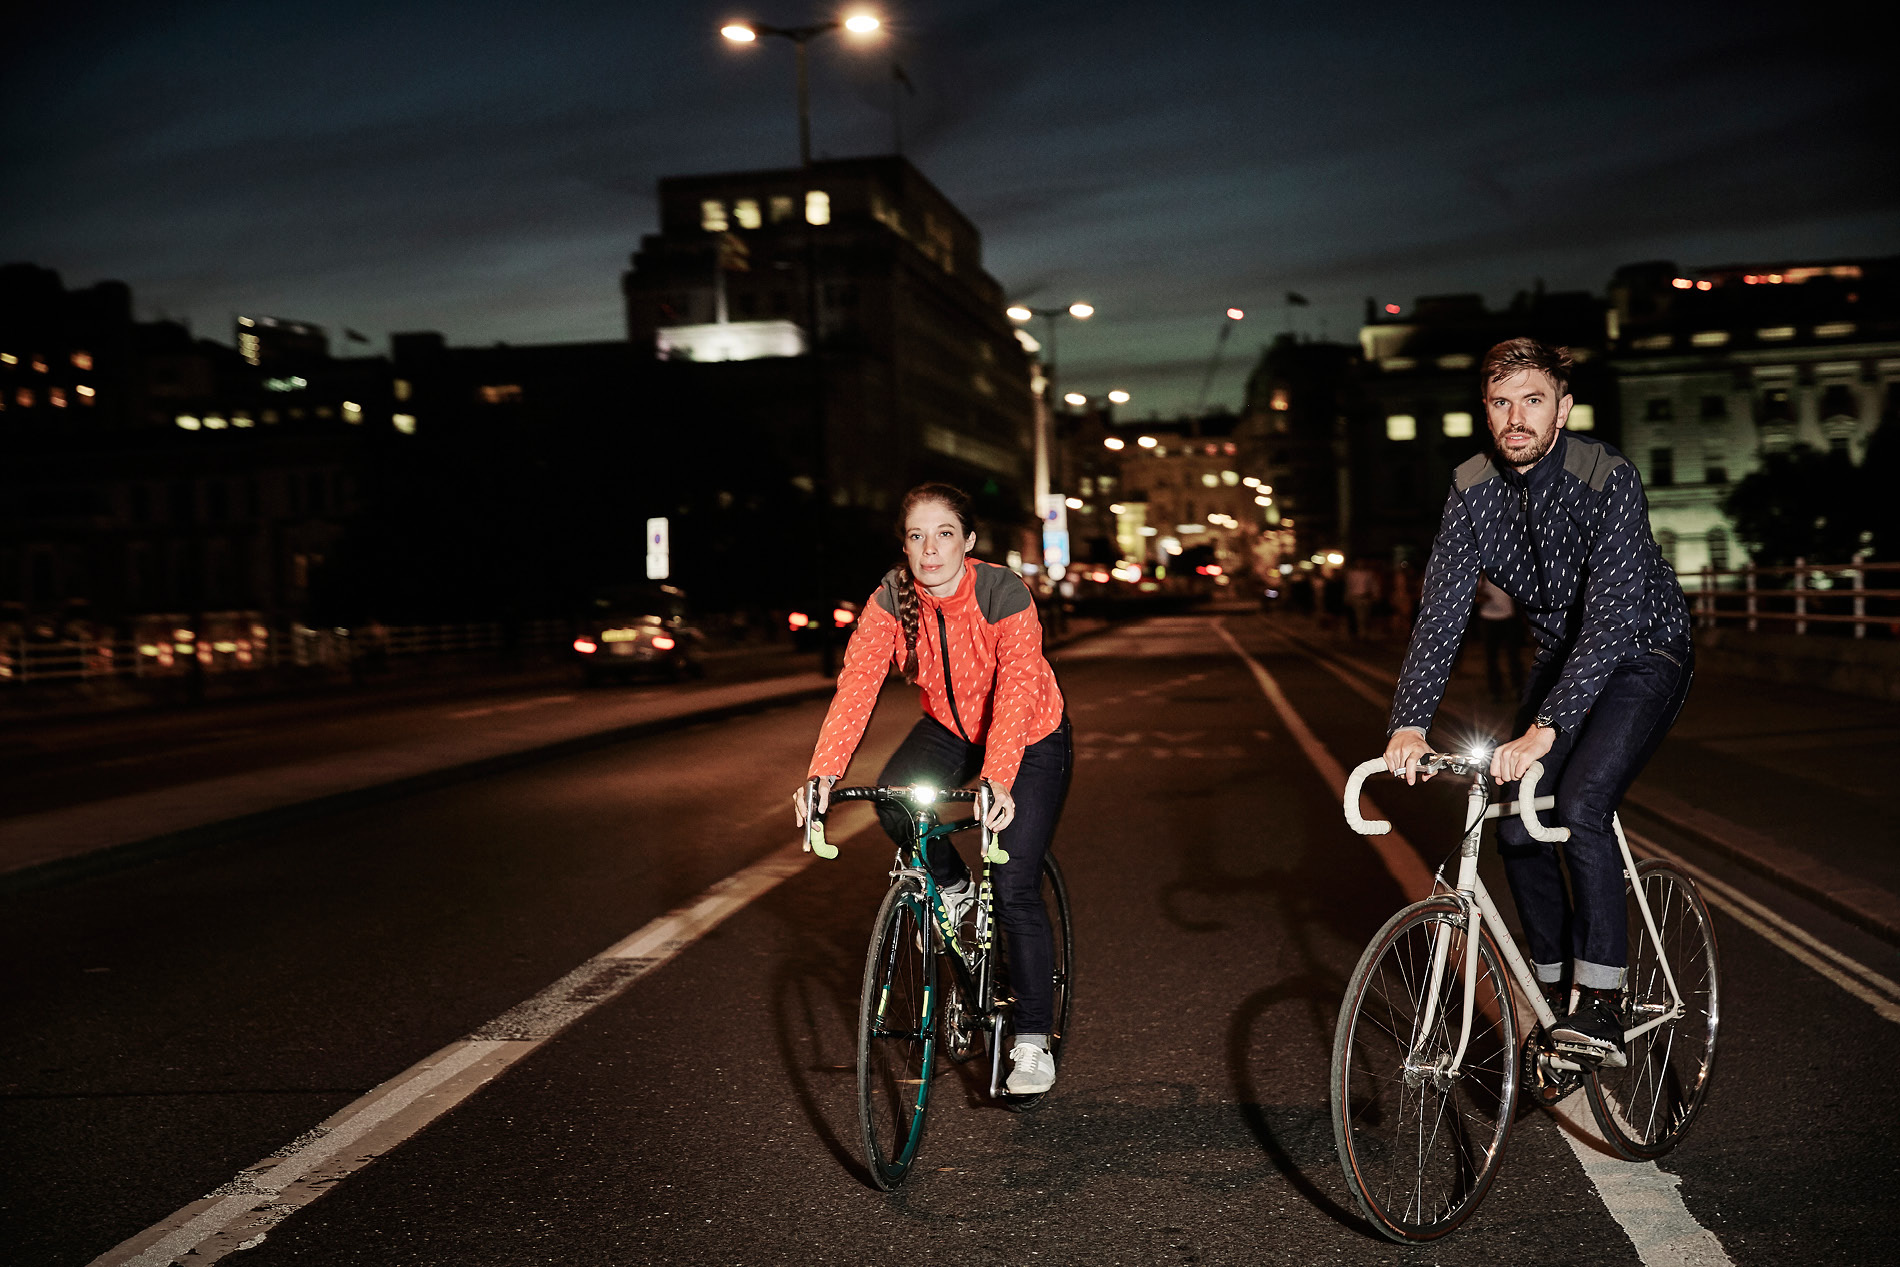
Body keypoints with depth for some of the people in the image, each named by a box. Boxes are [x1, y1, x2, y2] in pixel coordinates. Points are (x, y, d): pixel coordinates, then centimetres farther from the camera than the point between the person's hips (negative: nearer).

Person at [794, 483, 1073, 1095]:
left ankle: (1033, 1043, 4)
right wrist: (823, 773, -44)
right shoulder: (893, 596, -19)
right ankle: (951, 885, 5)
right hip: (950, 727, 4)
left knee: (1014, 893, -11)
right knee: (893, 798, -27)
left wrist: (998, 780, -57)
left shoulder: (1004, 593, -29)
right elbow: (857, 682, -30)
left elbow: (1015, 689, -41)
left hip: (1030, 739, -4)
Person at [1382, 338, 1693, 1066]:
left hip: (1643, 656, -5)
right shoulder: (1473, 488, -12)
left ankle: (1603, 1006, -15)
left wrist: (1546, 728, -48)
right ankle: (1554, 991, 13)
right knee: (1516, 826, -5)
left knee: (1579, 808, -25)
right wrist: (1410, 724, -31)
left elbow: (1614, 613, -37)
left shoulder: (1608, 480, -28)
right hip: (1561, 654, 6)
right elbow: (1442, 610, -18)